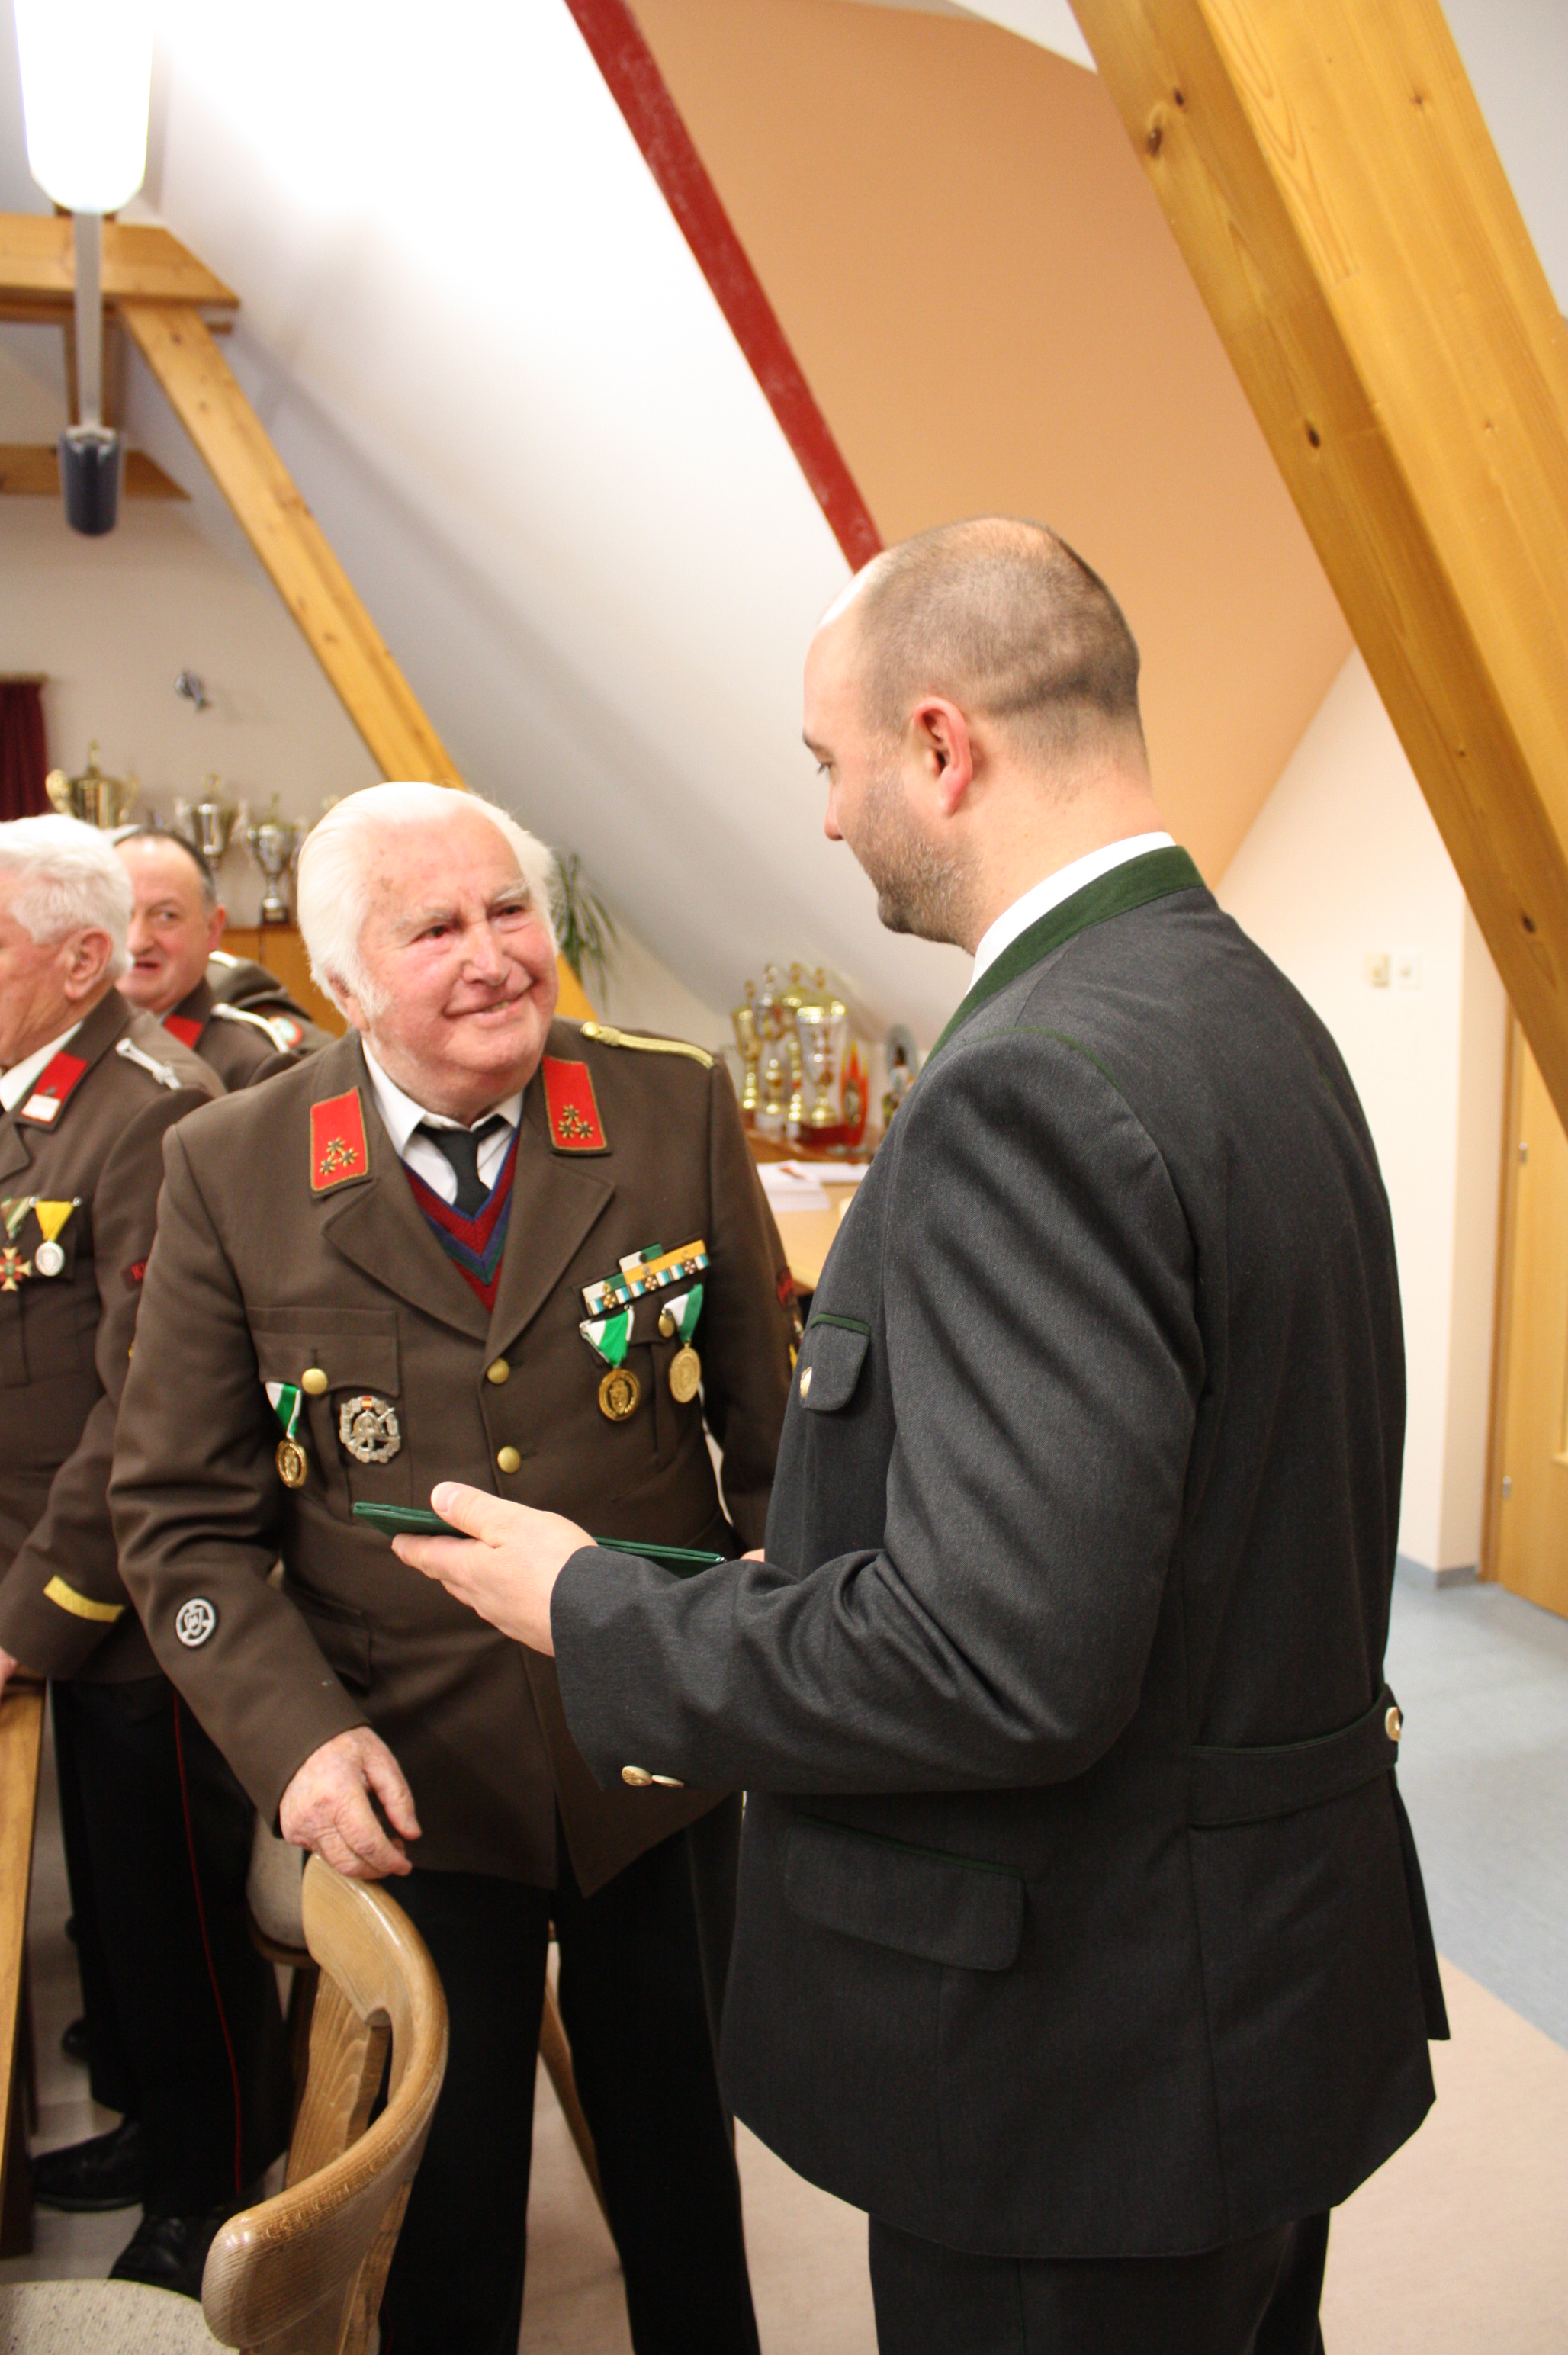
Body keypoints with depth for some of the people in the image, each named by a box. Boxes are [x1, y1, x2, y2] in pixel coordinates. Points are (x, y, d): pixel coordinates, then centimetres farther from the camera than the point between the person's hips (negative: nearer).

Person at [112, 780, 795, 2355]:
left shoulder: (678, 1112, -8)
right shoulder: (228, 1174, -9)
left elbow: (769, 1424, 0)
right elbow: (183, 1514, -4)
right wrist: (295, 1734, -17)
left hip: (663, 1767, 1)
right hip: (408, 1794, -1)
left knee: (681, 2177, 24)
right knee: (441, 2222, 20)